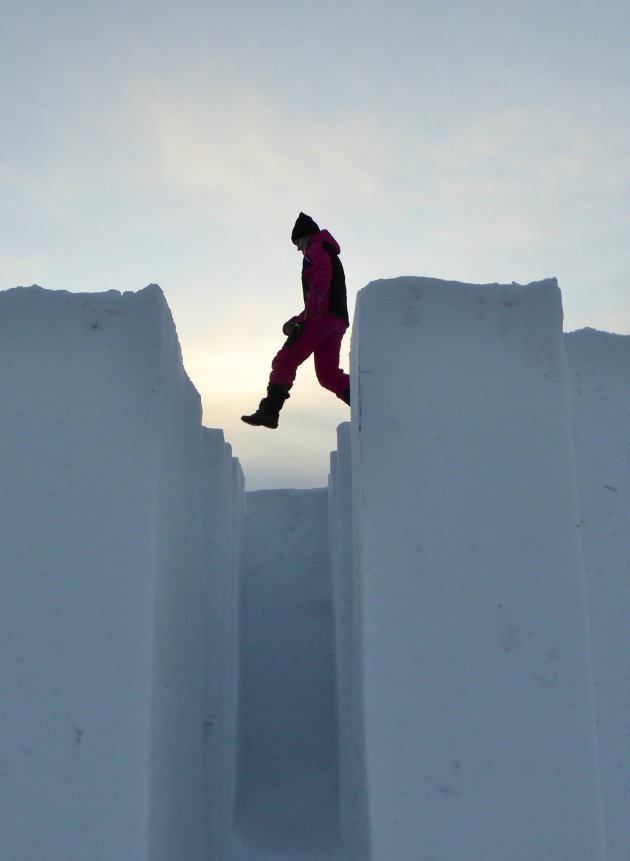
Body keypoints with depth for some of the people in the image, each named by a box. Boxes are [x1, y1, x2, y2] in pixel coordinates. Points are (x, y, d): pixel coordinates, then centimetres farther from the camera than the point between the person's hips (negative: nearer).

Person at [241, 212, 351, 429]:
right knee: (328, 373, 5)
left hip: (322, 315, -9)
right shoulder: (331, 256, 36)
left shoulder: (316, 249, 6)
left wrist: (315, 299, -37)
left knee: (285, 361, -10)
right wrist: (298, 320, 39)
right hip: (337, 319, 9)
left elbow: (322, 274, -18)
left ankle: (268, 411, -19)